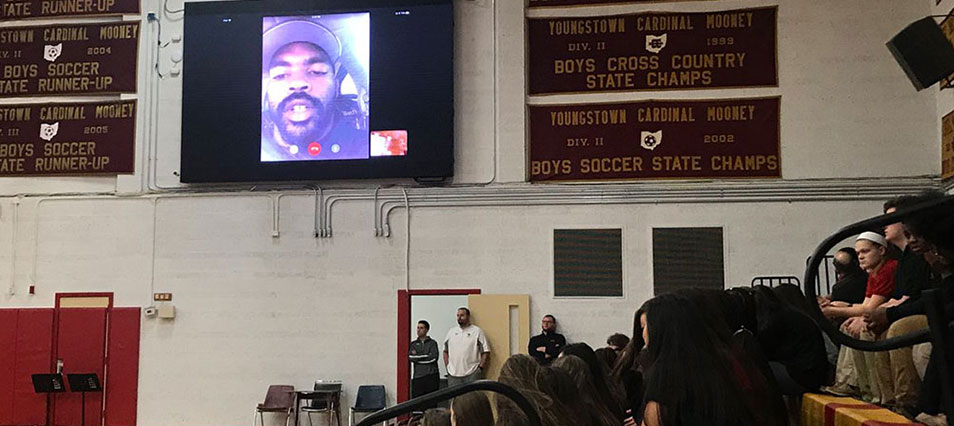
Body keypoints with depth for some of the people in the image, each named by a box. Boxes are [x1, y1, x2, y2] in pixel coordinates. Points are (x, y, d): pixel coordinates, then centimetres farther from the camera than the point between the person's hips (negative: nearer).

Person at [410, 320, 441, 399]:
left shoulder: (432, 343, 6)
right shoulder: (413, 344, 14)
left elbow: (433, 357, -9)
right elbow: (410, 357, -1)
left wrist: (417, 356, -3)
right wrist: (426, 356, -8)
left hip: (431, 376, -2)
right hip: (418, 376, 2)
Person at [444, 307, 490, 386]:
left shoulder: (477, 331, 0)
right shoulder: (451, 332, 14)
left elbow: (486, 352, -3)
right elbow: (445, 351, 19)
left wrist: (480, 367, -8)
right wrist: (448, 367, 9)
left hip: (472, 374, -4)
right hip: (453, 374, 4)